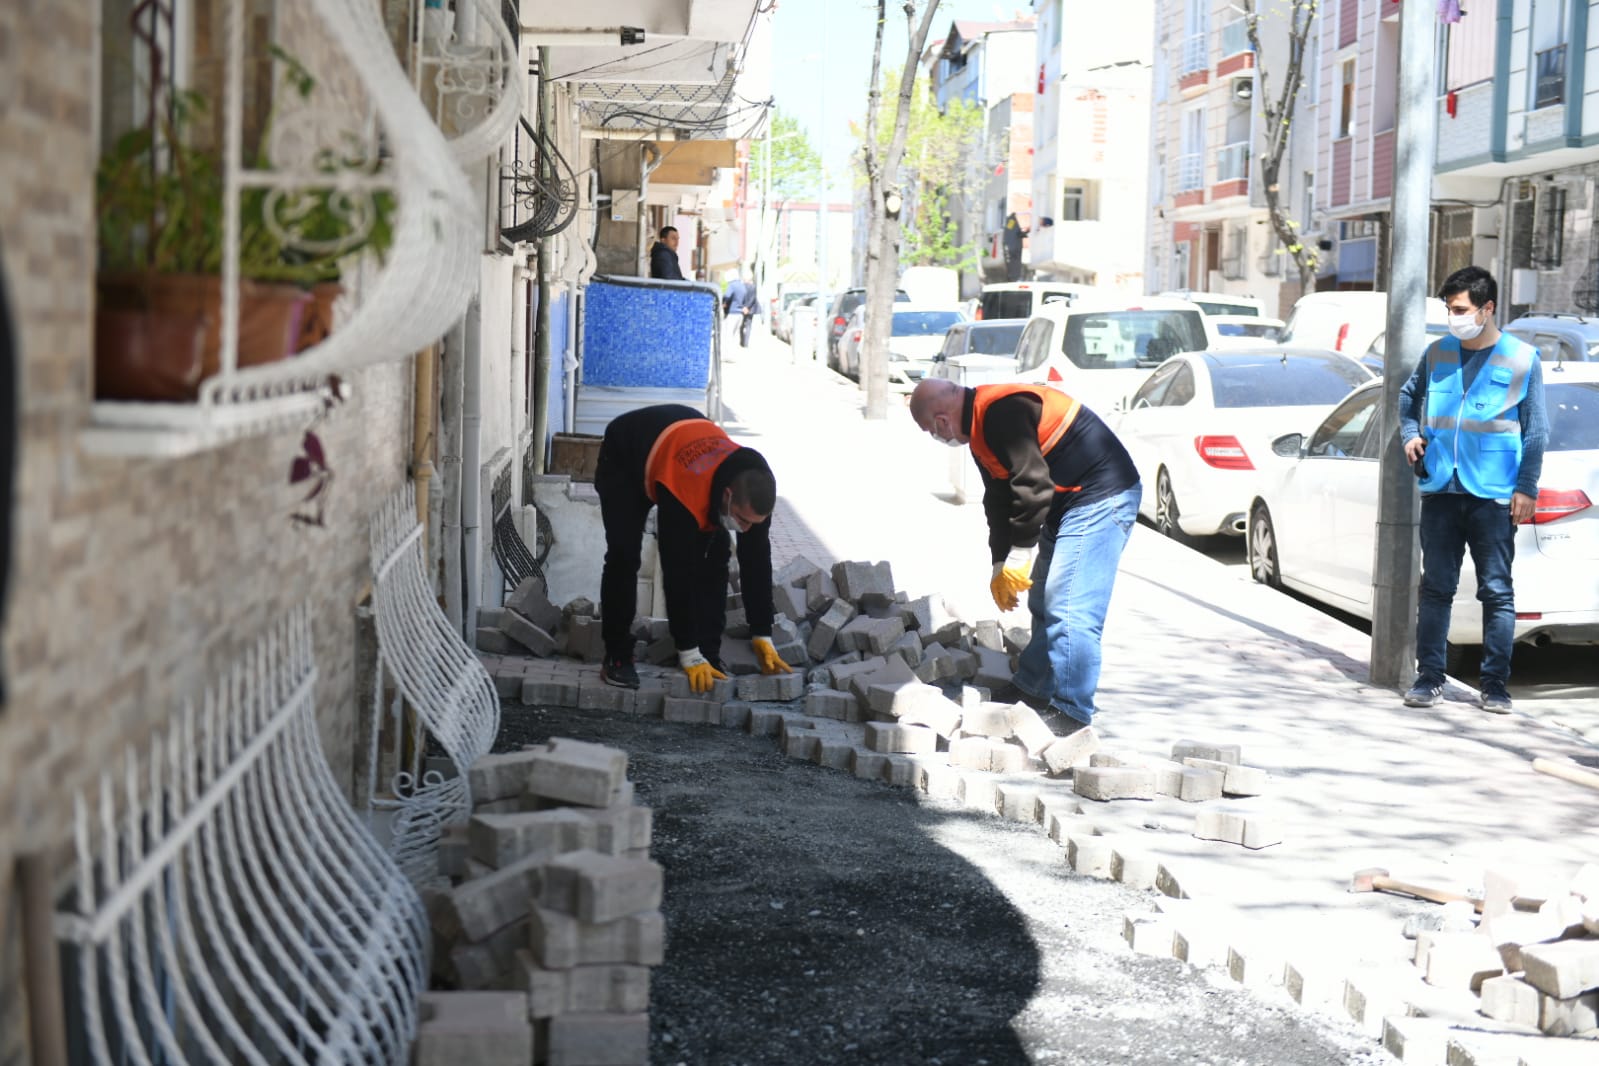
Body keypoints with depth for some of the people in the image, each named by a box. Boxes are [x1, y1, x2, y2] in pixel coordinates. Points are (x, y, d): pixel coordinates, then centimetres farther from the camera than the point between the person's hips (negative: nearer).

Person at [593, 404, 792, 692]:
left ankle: (709, 656, -2)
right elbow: (677, 573, -42)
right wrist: (689, 657, -38)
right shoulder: (684, 495, -47)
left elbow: (757, 564, -18)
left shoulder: (754, 493, -29)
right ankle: (617, 658, -9)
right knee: (624, 556, -20)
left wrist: (763, 639, -16)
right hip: (623, 460, -5)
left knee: (714, 557, -8)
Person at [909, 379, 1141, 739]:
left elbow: (1032, 483, -26)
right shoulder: (982, 428, 14)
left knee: (1070, 610, -13)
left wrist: (1018, 555, -19)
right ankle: (1033, 691, 26)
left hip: (1101, 498, -11)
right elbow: (999, 501, 21)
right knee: (1043, 604, 16)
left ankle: (1072, 714, -8)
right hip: (1070, 506, 11)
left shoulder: (1001, 414, -21)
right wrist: (1000, 565, 19)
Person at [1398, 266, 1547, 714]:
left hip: (1494, 494, -3)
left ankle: (1495, 685, 8)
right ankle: (1430, 678, 11)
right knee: (1436, 587, 5)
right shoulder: (1437, 353, 8)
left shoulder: (1521, 358, -1)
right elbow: (1409, 397, 25)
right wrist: (1410, 435, 7)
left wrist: (1526, 488, -6)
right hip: (1441, 490, 3)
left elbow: (1536, 429, 0)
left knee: (1497, 591, 1)